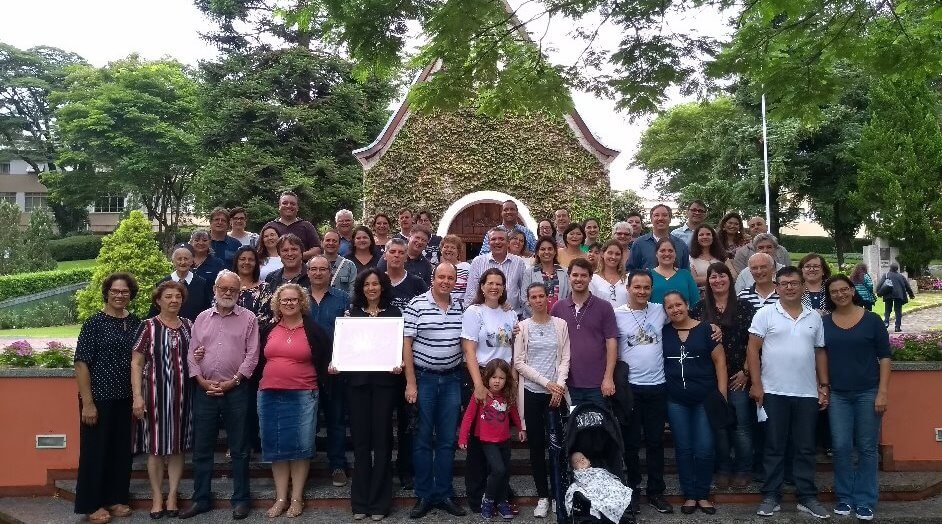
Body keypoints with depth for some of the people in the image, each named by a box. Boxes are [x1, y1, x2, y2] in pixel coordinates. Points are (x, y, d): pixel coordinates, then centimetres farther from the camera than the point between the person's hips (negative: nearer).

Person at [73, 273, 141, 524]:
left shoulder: (135, 323, 5)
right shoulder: (94, 323, -9)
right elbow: (81, 363, -11)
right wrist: (87, 402, -15)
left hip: (125, 399, 5)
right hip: (99, 398, -5)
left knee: (122, 449, 13)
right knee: (95, 450, 5)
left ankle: (116, 498, 28)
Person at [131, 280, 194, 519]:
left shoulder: (188, 326, 8)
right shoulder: (149, 327, -4)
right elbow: (136, 363, -6)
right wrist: (137, 396, -13)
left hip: (182, 394, 3)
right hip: (155, 393, -3)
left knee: (178, 446, 8)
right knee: (155, 446, 4)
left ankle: (172, 496, 19)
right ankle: (157, 497, 16)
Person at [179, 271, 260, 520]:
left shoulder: (248, 318, 1)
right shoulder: (202, 318, 10)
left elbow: (252, 355, -5)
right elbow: (192, 353, 9)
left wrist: (232, 381, -11)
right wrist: (202, 380, -4)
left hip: (236, 390, -3)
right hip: (204, 390, 3)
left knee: (239, 448, 5)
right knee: (201, 448, 9)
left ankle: (240, 499, 15)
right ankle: (201, 499, 22)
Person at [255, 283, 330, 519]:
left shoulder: (314, 330, 0)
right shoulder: (268, 330, 9)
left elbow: (325, 362, 2)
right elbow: (259, 361, 17)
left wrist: (317, 388, -2)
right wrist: (259, 385, 11)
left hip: (303, 396, -3)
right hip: (269, 396, 3)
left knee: (300, 445, 2)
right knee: (276, 446, 7)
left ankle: (297, 497, 13)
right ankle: (281, 497, 17)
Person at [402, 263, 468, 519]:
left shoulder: (460, 308, 6)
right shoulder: (416, 305, -7)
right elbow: (407, 344, -8)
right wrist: (410, 383, -11)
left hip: (452, 379, 4)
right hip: (424, 378, -3)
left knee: (448, 440, 8)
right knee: (423, 439, 5)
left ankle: (444, 494, 19)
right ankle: (424, 496, 16)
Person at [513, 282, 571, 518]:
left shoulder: (560, 324, 4)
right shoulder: (522, 326, 3)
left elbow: (565, 359, 2)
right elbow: (519, 363, -2)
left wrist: (559, 385, -12)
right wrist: (546, 382, -10)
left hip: (556, 392, 0)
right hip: (531, 392, 0)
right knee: (536, 445, 5)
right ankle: (542, 496, 15)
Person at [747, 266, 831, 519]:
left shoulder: (814, 317, 10)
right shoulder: (765, 313, -2)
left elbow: (820, 353, 14)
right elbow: (753, 349, -4)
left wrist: (824, 386, 8)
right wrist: (756, 384, -10)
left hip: (807, 394, 3)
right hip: (774, 393, -3)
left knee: (805, 448, 10)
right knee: (774, 447, 5)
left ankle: (807, 497, 19)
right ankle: (770, 496, 13)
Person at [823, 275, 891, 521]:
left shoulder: (872, 320, -1)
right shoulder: (824, 323, 4)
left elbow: (884, 357, -1)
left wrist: (882, 393, -7)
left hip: (868, 393, -1)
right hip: (838, 394, 2)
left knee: (867, 448, 4)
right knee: (841, 447, 2)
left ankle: (865, 501, 15)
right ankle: (844, 498, 16)